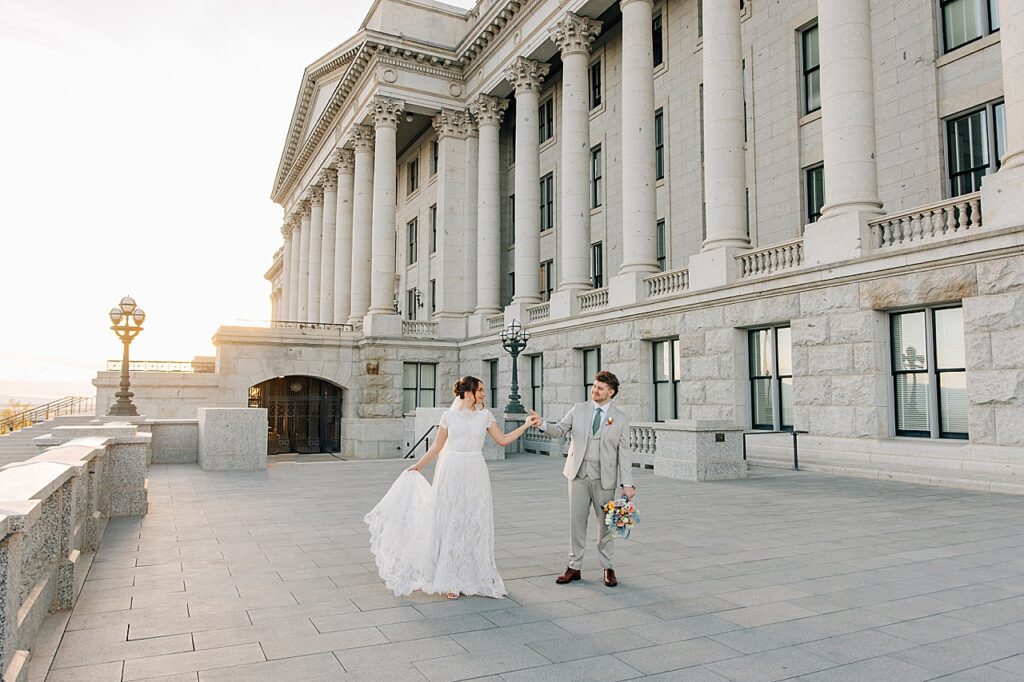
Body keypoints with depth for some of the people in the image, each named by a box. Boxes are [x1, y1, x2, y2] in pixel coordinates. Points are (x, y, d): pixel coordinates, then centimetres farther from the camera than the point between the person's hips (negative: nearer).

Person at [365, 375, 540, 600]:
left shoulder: (485, 416, 4)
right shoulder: (449, 416, 0)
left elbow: (502, 440, 7)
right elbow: (438, 446, 6)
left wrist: (526, 425, 2)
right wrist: (418, 466, 4)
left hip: (475, 474, 1)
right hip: (451, 472, -1)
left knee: (475, 524, 4)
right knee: (450, 523, 3)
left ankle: (474, 576, 18)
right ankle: (451, 580, 13)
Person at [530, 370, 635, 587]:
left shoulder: (620, 418, -1)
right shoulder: (578, 409, 4)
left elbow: (624, 452, -3)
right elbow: (560, 430, 1)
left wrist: (627, 483, -8)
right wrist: (542, 424, -20)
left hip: (604, 478, -1)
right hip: (578, 475, 2)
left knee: (604, 523, 9)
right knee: (576, 521, 6)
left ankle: (607, 567, 23)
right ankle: (574, 567, 17)